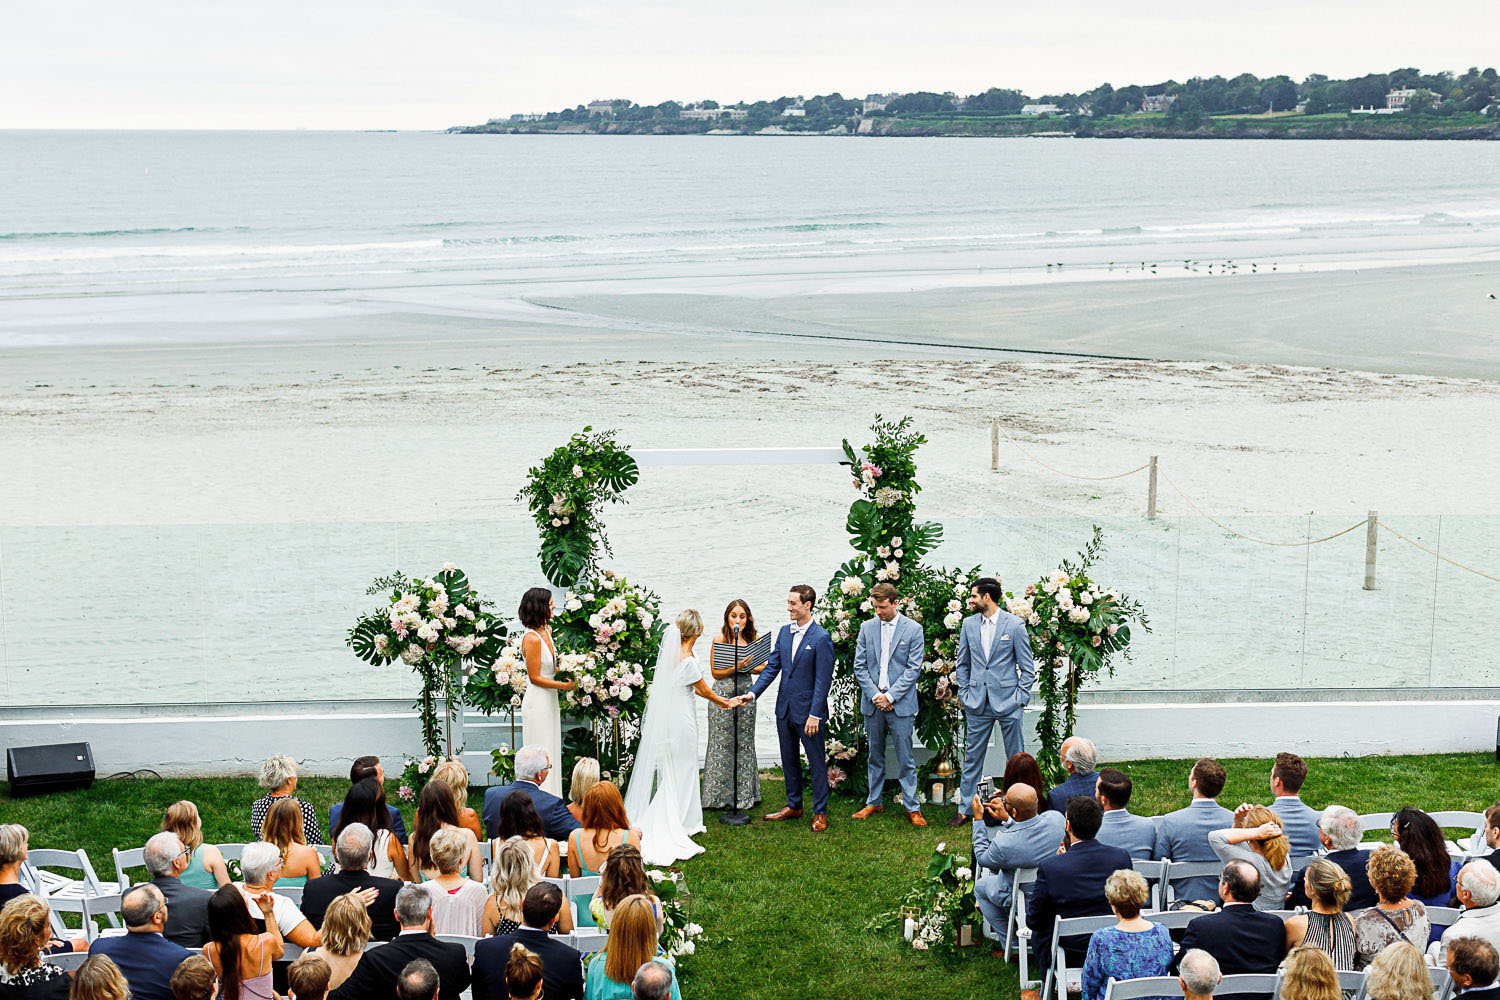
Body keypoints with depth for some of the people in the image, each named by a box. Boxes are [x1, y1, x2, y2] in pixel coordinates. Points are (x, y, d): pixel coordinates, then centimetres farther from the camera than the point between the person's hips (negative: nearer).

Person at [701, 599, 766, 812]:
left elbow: (763, 667, 8)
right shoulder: (719, 639, -5)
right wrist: (736, 667, -20)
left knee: (744, 743, 8)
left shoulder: (754, 639, 3)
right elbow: (715, 672, -5)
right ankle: (721, 795, 9)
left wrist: (748, 668, -12)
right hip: (723, 695, -2)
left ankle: (745, 794, 18)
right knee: (722, 744, 1)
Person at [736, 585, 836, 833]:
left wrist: (815, 714, -17)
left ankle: (820, 813, 13)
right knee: (789, 761, 17)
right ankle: (793, 806, 30)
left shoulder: (821, 638, -13)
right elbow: (772, 667, 8)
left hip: (809, 711, -7)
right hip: (785, 709, 7)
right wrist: (753, 693, -3)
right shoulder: (784, 632, 7)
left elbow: (823, 679, -14)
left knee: (817, 763, 4)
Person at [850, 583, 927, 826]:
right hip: (873, 704, 3)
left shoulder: (913, 630, -2)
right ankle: (875, 803, 23)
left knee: (905, 758, -1)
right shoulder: (867, 628, 7)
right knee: (875, 756, 12)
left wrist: (890, 696, -12)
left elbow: (914, 669, -5)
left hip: (900, 704, -3)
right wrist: (875, 695, -6)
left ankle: (912, 808, 6)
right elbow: (859, 666, 6)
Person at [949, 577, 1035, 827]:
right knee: (972, 757, 7)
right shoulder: (969, 624, 7)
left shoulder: (1015, 625, -5)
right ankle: (965, 808, 15)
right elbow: (962, 664, 16)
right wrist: (964, 694, 7)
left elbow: (1027, 668, -1)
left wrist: (1020, 699, -7)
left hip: (1007, 702, -3)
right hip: (978, 703, 3)